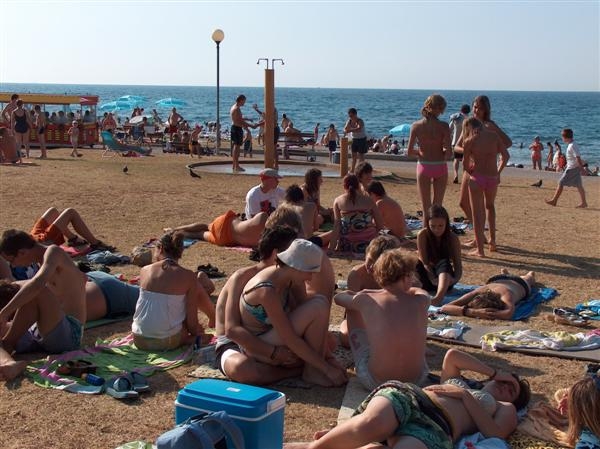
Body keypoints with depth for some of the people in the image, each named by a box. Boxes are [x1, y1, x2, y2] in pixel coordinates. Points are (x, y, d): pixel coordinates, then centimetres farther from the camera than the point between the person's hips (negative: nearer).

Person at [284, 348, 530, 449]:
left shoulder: (506, 410, 29)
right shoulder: (456, 381, 41)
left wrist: (465, 397, 6)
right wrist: (494, 372, 41)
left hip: (435, 428, -3)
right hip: (408, 395, 3)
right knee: (372, 425, -37)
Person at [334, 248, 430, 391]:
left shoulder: (366, 301, -10)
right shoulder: (421, 302, -6)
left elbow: (338, 297, 13)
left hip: (375, 383, -2)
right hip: (416, 380, 2)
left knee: (353, 310, 15)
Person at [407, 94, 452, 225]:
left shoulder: (416, 126, -8)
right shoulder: (443, 126, -13)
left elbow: (409, 152, -5)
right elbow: (448, 152, -16)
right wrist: (443, 156, 5)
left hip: (423, 166, 1)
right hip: (440, 167, -1)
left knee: (426, 208, 11)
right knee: (437, 206, 15)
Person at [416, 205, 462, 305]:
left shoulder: (452, 237, -6)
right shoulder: (423, 235, -9)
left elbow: (458, 264, -10)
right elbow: (424, 262, -13)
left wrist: (455, 279, -31)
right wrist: (433, 280, -29)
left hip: (445, 278, -1)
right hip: (427, 278, 1)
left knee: (444, 263, -34)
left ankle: (440, 295, -61)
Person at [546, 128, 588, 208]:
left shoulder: (572, 146, -19)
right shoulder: (572, 144, 12)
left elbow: (578, 157, -23)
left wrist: (582, 168, -24)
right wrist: (567, 165, 28)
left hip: (572, 169, -9)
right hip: (576, 168, 10)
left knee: (561, 183, -2)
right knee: (578, 185, 9)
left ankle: (554, 200, 4)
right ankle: (584, 203, 10)